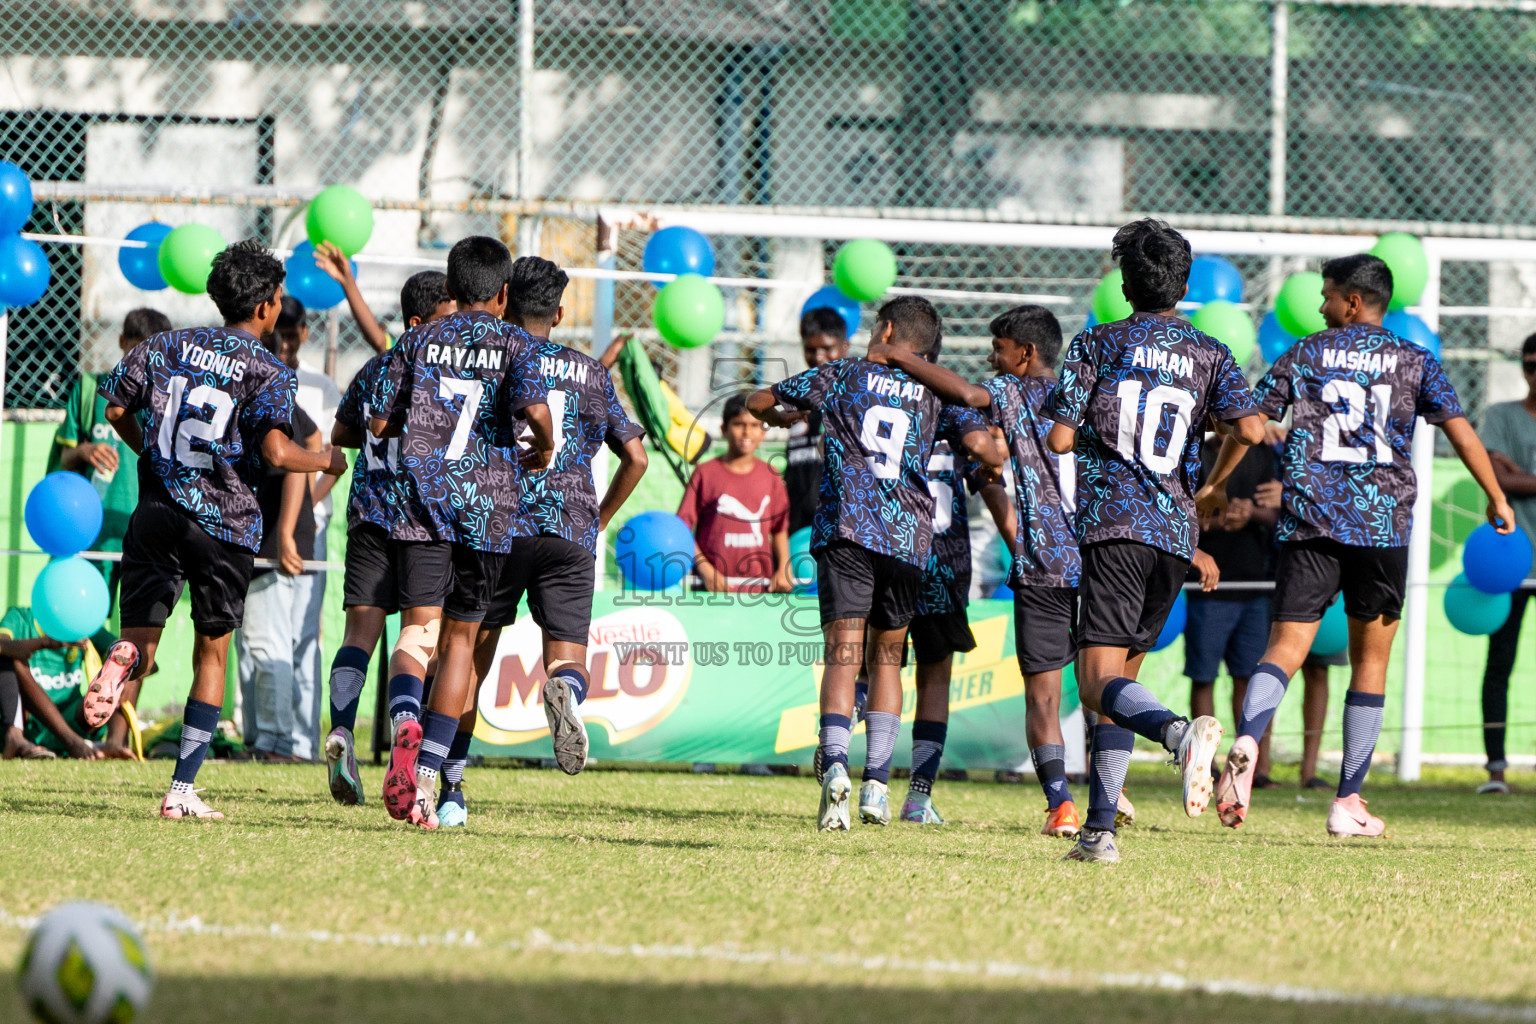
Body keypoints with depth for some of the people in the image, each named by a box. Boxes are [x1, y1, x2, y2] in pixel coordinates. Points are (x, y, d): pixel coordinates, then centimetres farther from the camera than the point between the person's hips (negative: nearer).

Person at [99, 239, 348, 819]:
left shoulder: (169, 347, 7)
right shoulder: (268, 373, -6)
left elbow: (116, 409, 9)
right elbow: (277, 451, -18)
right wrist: (328, 461, 2)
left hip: (158, 512, 2)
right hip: (225, 526, -2)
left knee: (140, 641, 0)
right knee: (211, 653, 13)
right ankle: (181, 790, 9)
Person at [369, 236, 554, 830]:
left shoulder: (418, 340, 9)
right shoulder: (515, 344, 3)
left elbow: (379, 423, 7)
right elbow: (534, 409, -15)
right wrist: (544, 449, 6)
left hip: (421, 491, 1)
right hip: (488, 502, -1)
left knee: (419, 624, 0)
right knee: (462, 636, 9)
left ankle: (405, 720, -34)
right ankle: (428, 779, 4)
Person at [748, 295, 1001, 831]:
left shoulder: (843, 376, 11)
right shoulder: (934, 392, 13)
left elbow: (758, 402, 20)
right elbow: (980, 445, -4)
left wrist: (779, 417, 41)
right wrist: (992, 467, 18)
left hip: (846, 529, -2)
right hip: (908, 536, 2)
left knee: (844, 655, -9)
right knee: (886, 658, 15)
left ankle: (835, 763, -31)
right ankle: (876, 779, 4)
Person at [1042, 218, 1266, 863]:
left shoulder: (1098, 344, 4)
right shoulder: (1210, 355, 10)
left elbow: (1058, 439, -1)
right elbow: (1250, 430, -4)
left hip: (1114, 523, -4)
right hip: (1177, 532, 4)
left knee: (1100, 681, -13)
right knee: (1121, 676, 14)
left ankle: (1181, 733, -44)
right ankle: (1099, 828, 8)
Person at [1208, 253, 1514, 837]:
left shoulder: (1304, 355, 9)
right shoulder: (1414, 363, 9)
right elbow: (1459, 428, -1)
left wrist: (1214, 484, 23)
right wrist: (1497, 499, 5)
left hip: (1310, 522, 0)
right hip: (1383, 525, 0)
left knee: (1286, 646, -7)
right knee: (1370, 659, 12)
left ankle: (1245, 743, -38)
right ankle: (1348, 802, 9)